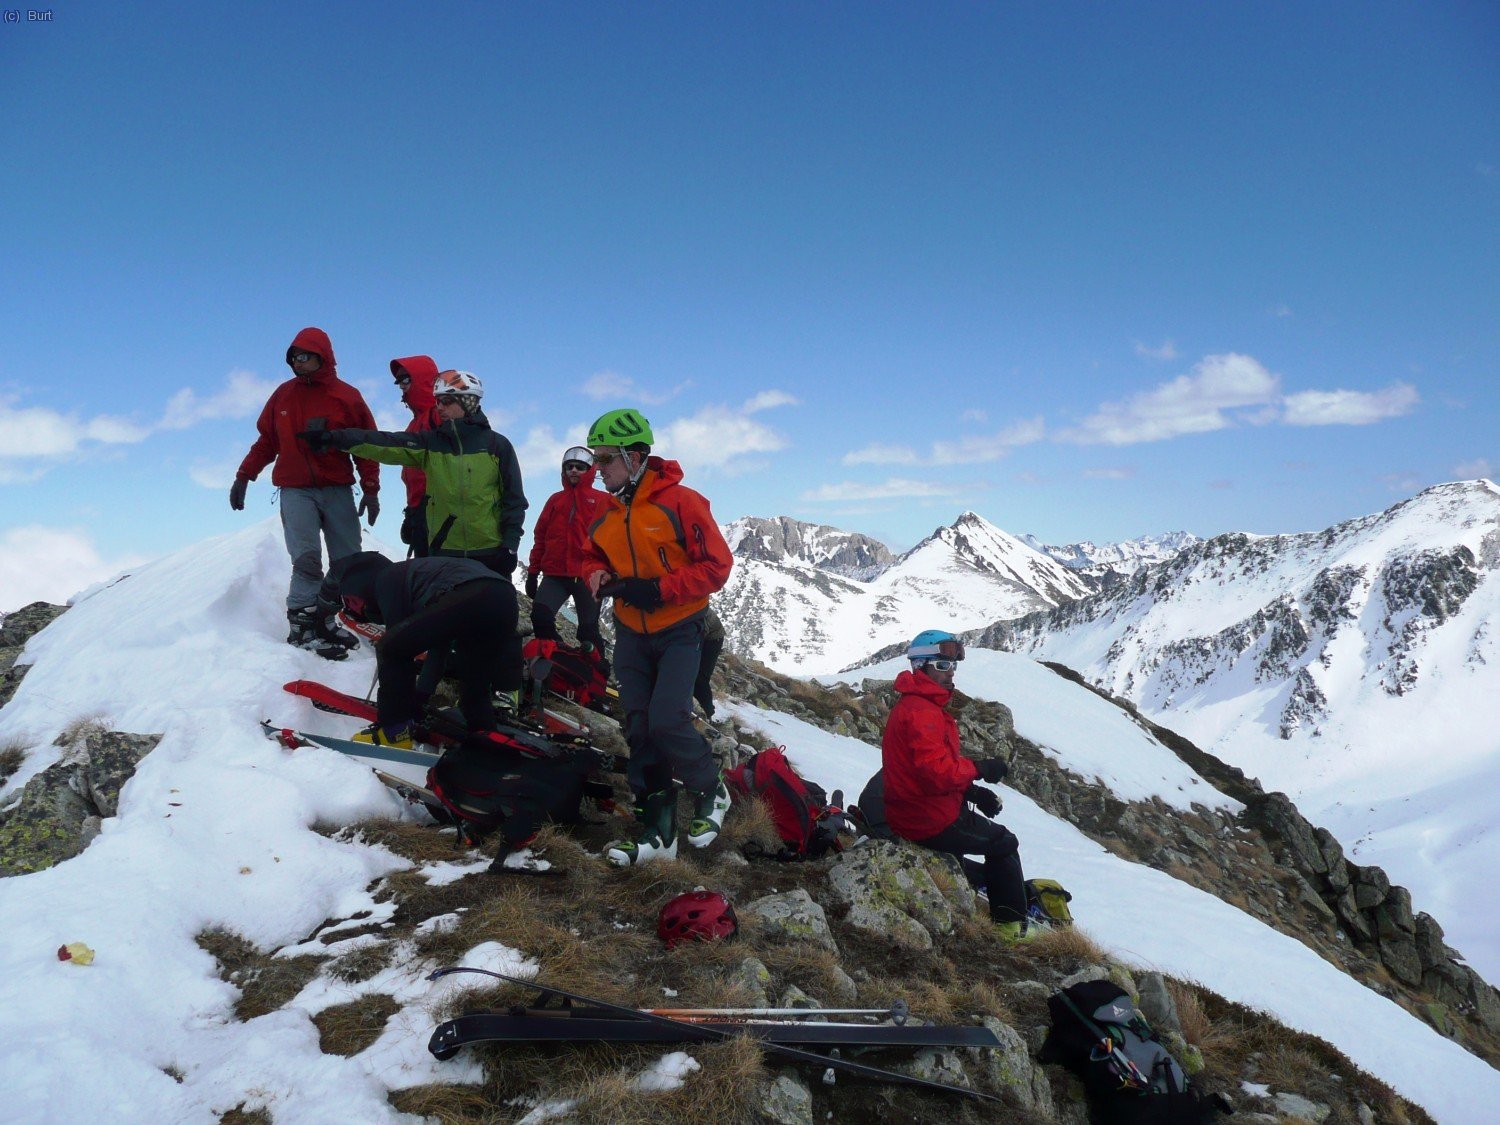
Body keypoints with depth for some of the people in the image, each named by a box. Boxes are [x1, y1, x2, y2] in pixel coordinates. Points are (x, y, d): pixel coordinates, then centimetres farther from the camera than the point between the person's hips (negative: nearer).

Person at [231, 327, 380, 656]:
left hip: (338, 490, 0)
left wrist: (371, 490, -3)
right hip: (296, 491, 0)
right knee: (306, 558, -13)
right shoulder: (283, 394, 9)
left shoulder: (347, 397, 3)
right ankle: (304, 626, -12)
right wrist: (243, 476, 10)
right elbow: (266, 441, 15)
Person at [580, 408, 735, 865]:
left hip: (678, 632, -6)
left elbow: (716, 565, -15)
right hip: (631, 634, 6)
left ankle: (710, 789, 12)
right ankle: (657, 828, 13)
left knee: (667, 722, -16)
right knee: (639, 729, 3)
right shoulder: (606, 512, 4)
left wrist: (658, 590, -23)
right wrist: (599, 577, -5)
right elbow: (593, 556, 19)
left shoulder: (680, 501, -15)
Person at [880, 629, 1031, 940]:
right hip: (931, 821, -10)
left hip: (912, 813, 10)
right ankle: (1010, 926, 12)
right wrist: (981, 768, -15)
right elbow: (938, 772, -29)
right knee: (1005, 844, 6)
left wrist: (973, 791, 5)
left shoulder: (915, 705, 13)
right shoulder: (922, 711, -21)